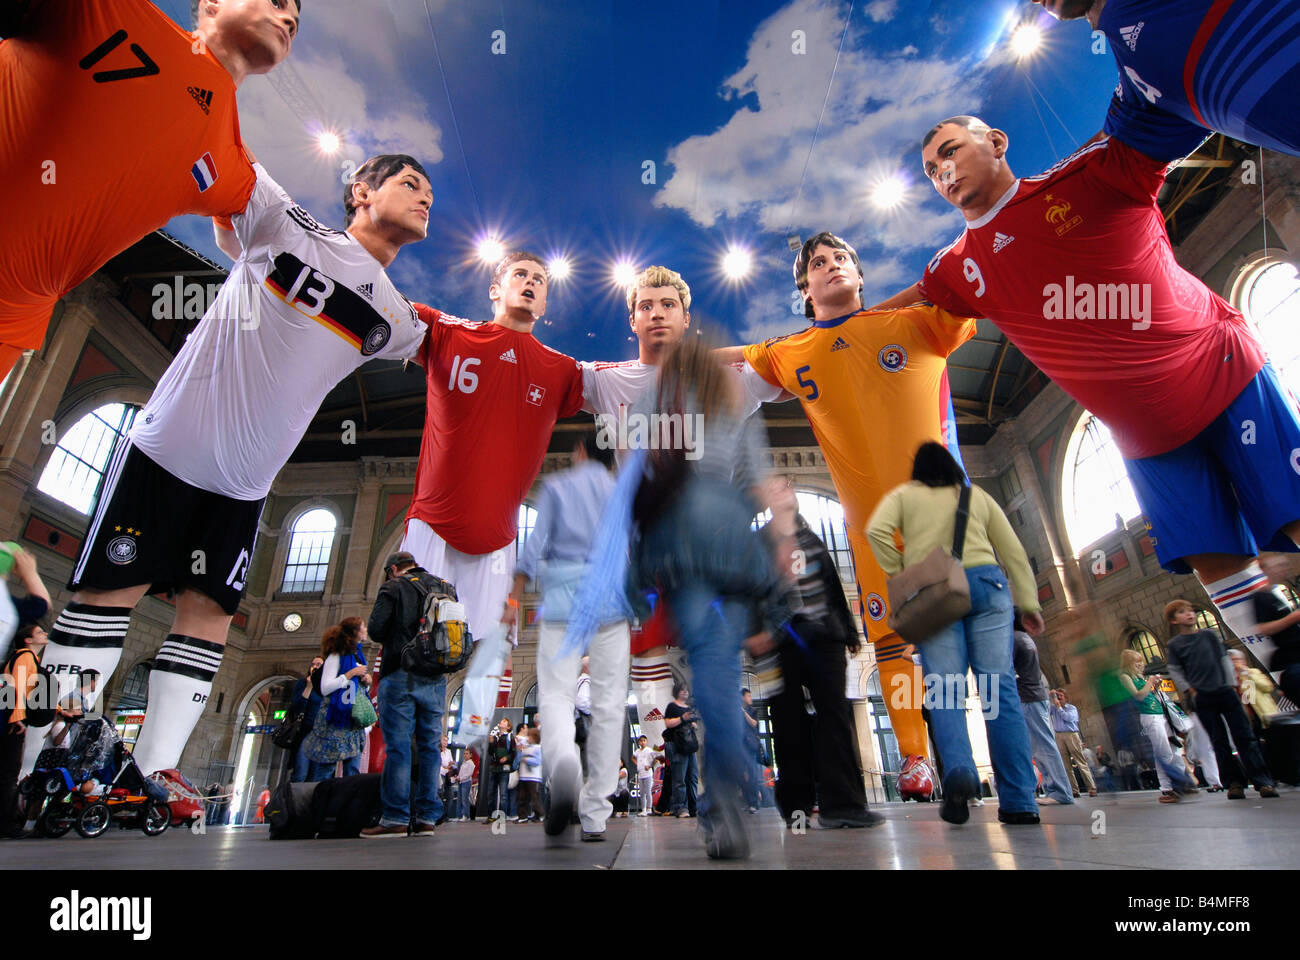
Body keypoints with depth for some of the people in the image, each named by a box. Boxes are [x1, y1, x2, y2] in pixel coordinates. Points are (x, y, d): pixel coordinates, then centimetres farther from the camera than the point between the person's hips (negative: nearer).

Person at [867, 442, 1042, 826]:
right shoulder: (978, 495, 23)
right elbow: (1013, 550, 17)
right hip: (986, 584, 2)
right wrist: (1028, 602, 16)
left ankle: (958, 769, -26)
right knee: (999, 688, -2)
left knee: (944, 688, -3)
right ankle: (1019, 802, -3)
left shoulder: (903, 495, 16)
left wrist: (901, 576, 4)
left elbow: (876, 530, -3)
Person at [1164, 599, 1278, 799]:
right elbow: (1175, 671, 4)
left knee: (1244, 736, 0)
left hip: (1225, 692, 2)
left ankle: (1263, 781, 5)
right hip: (1203, 698, -2)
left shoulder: (1209, 634, 8)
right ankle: (1235, 782, 7)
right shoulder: (1175, 644, 2)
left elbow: (1224, 659, 10)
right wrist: (1190, 690, -5)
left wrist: (1232, 684, 2)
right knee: (1219, 741, 2)